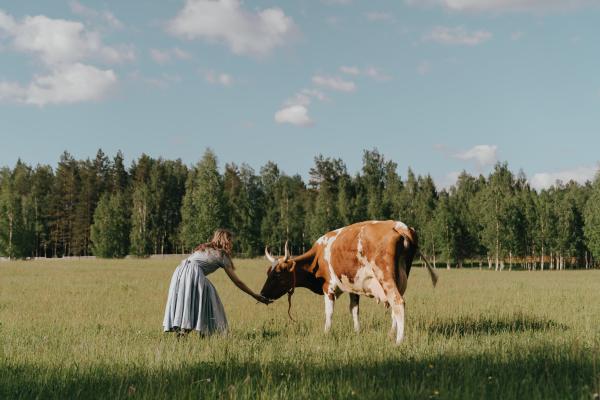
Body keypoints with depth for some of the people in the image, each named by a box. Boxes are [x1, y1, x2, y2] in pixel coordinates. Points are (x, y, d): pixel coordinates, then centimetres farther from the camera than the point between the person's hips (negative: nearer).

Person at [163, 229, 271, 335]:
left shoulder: (204, 247, 29)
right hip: (194, 273, -7)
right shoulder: (222, 255, 10)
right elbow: (237, 281, 11)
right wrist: (255, 296, 16)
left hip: (179, 270, 7)